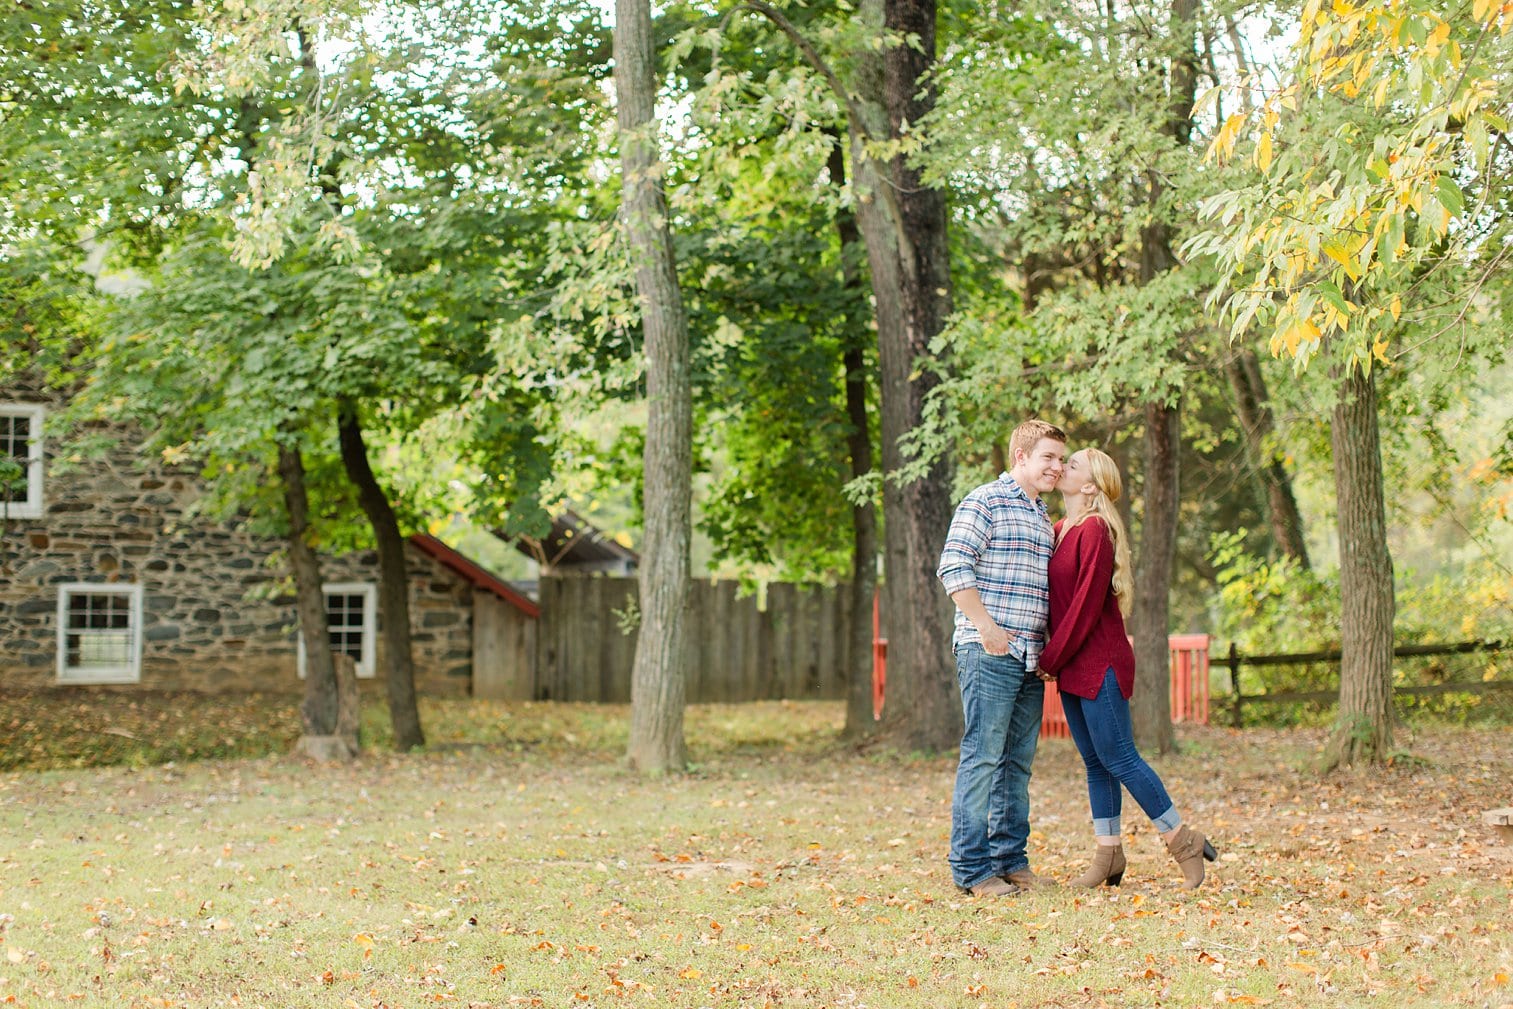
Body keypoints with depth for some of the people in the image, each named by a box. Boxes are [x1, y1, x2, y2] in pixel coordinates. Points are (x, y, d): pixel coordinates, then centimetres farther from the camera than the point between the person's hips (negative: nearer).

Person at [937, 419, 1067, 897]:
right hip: (989, 654, -8)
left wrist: (1047, 645, 15)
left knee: (1018, 761, 11)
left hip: (1030, 656, 8)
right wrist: (988, 628, -18)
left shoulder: (1044, 517, 20)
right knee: (982, 758, -7)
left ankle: (1011, 860, 17)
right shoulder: (985, 502, -5)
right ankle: (972, 869, -4)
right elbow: (954, 567, -14)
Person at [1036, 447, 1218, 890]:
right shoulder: (1060, 531, 13)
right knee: (1095, 762, 11)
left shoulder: (1094, 530, -15)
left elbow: (1086, 604, -18)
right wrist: (1052, 658, 3)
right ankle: (1108, 854, 15)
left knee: (1118, 759, -6)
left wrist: (1051, 658, -13)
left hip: (1099, 663, -9)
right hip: (1073, 668, 9)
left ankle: (1183, 840, 3)